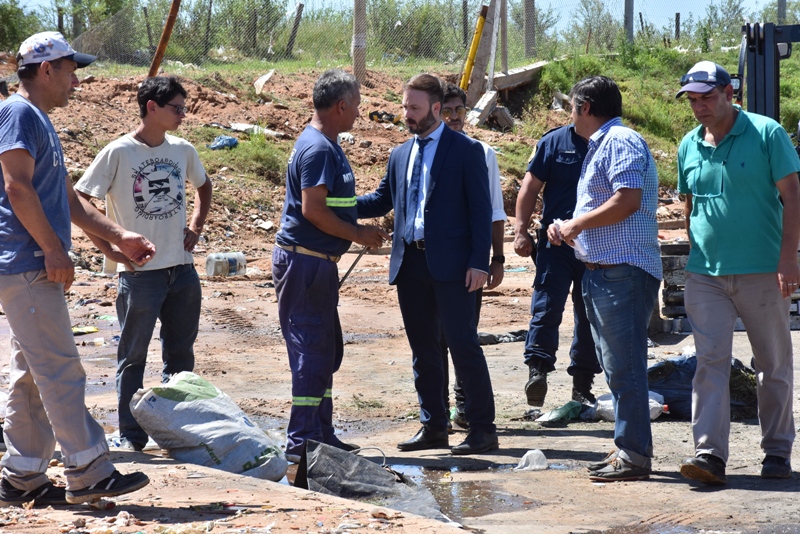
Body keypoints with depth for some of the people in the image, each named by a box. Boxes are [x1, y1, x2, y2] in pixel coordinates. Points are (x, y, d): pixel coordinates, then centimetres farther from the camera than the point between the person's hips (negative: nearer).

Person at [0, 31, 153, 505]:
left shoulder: (41, 122, 22)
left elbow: (67, 198, 26)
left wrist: (118, 236, 21)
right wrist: (54, 250, -19)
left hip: (40, 269, 10)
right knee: (61, 369, -10)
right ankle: (89, 472, -9)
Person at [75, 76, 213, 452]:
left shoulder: (183, 150, 5)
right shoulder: (118, 152, -11)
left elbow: (203, 187, 25)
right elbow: (79, 199, -10)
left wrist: (195, 227, 12)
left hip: (183, 270, 6)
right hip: (140, 273, -5)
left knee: (181, 356, 13)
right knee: (132, 357, 3)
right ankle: (131, 436, 10)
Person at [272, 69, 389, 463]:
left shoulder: (325, 146, 16)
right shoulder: (317, 149, -17)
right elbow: (312, 209, -23)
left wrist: (362, 228, 15)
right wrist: (358, 234, -14)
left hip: (317, 263, 11)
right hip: (304, 262, -11)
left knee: (326, 352, 15)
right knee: (313, 353, -7)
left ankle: (321, 435, 23)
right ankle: (301, 442, -4)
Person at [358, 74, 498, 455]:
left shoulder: (466, 151, -3)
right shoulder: (400, 155, 15)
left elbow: (481, 209, -6)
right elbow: (381, 200, 20)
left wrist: (479, 262, -14)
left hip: (450, 265, -6)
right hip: (409, 263, 6)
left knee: (463, 345, -5)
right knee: (422, 348, 10)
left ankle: (482, 429, 1)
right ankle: (433, 427, 19)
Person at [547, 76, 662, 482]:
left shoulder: (621, 141, -10)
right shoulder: (600, 146, 23)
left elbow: (628, 200, -22)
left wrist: (576, 223, -12)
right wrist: (565, 228, 8)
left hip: (624, 271, -11)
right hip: (601, 272, 11)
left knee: (624, 366, -10)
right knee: (615, 366, 13)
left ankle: (635, 456, -9)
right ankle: (627, 448, 19)